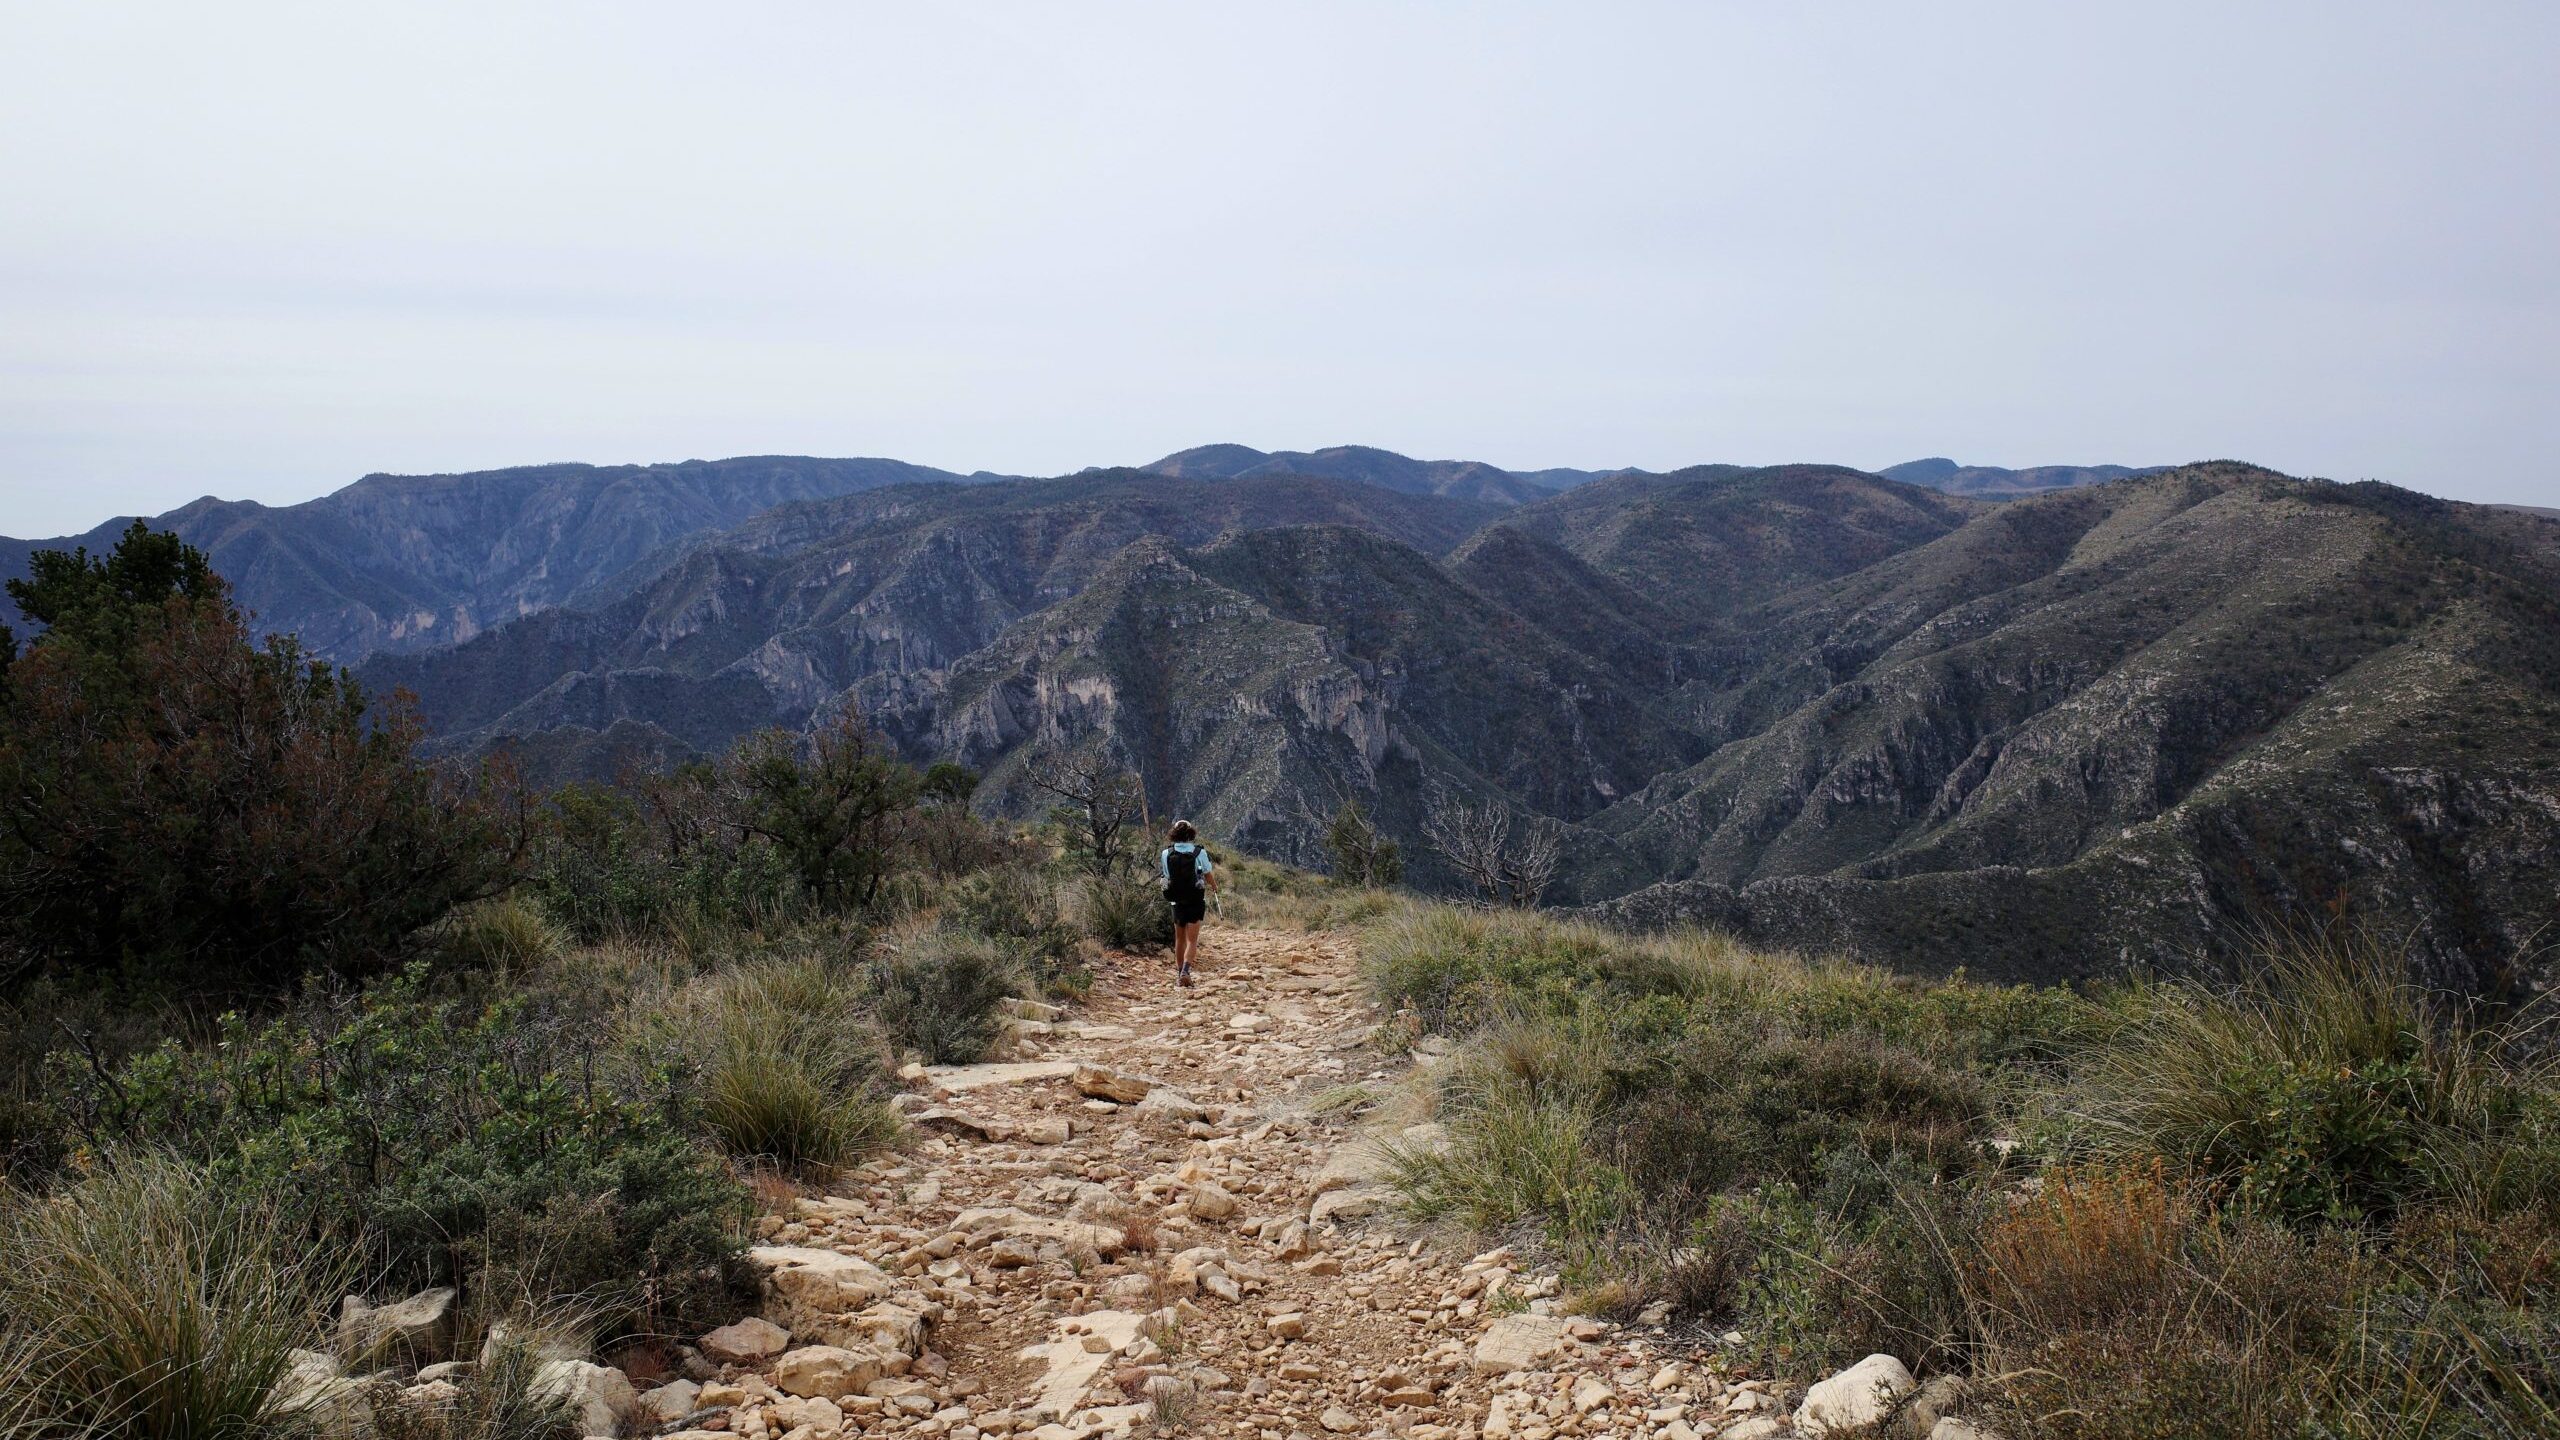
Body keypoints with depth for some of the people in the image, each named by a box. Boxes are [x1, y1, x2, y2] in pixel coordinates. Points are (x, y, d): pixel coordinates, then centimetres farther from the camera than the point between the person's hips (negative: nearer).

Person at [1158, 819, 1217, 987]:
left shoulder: (1166, 854, -4)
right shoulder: (1200, 852, -8)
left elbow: (1166, 877, 1)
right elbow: (1209, 877, -1)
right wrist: (1214, 886, 21)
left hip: (1176, 902, 2)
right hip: (1196, 902, -2)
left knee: (1179, 940, 18)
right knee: (1192, 940, -2)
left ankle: (1179, 973, 24)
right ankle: (1185, 971, -23)